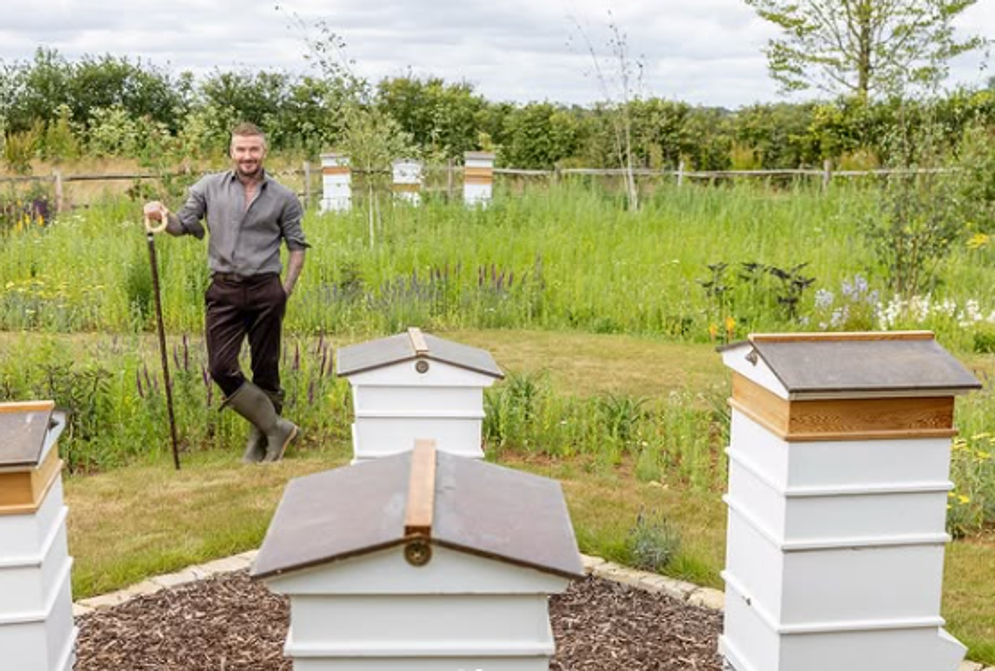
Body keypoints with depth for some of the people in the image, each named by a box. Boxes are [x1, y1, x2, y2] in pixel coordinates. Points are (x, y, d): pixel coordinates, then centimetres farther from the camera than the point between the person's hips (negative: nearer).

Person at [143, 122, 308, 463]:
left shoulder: (283, 197, 5)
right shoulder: (209, 187, 7)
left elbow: (297, 246, 9)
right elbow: (183, 225, 9)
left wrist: (286, 290, 0)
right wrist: (163, 216, -13)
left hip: (266, 290, -1)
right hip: (224, 290, 1)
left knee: (265, 370, 5)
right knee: (222, 368, -8)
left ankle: (261, 440, 20)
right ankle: (276, 427, 4)